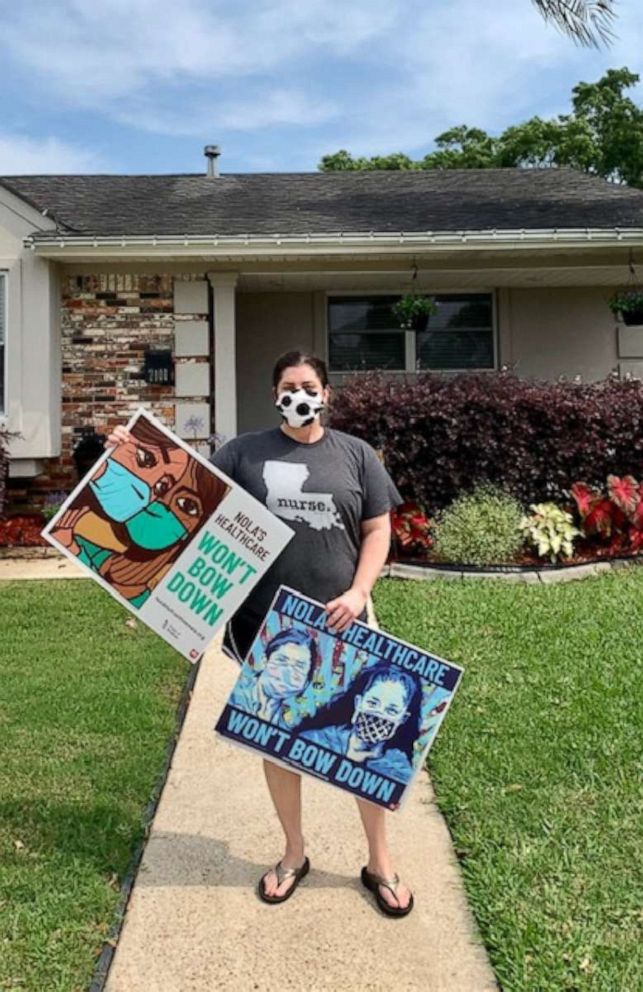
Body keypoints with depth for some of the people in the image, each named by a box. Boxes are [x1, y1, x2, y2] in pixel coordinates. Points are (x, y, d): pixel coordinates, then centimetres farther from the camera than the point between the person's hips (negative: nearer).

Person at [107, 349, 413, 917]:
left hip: (340, 622, 0)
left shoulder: (355, 454, 4)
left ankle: (380, 862, 27)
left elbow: (378, 532, 4)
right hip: (266, 624, 1)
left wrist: (358, 593, -9)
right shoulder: (245, 452, 4)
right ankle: (294, 854, 36)